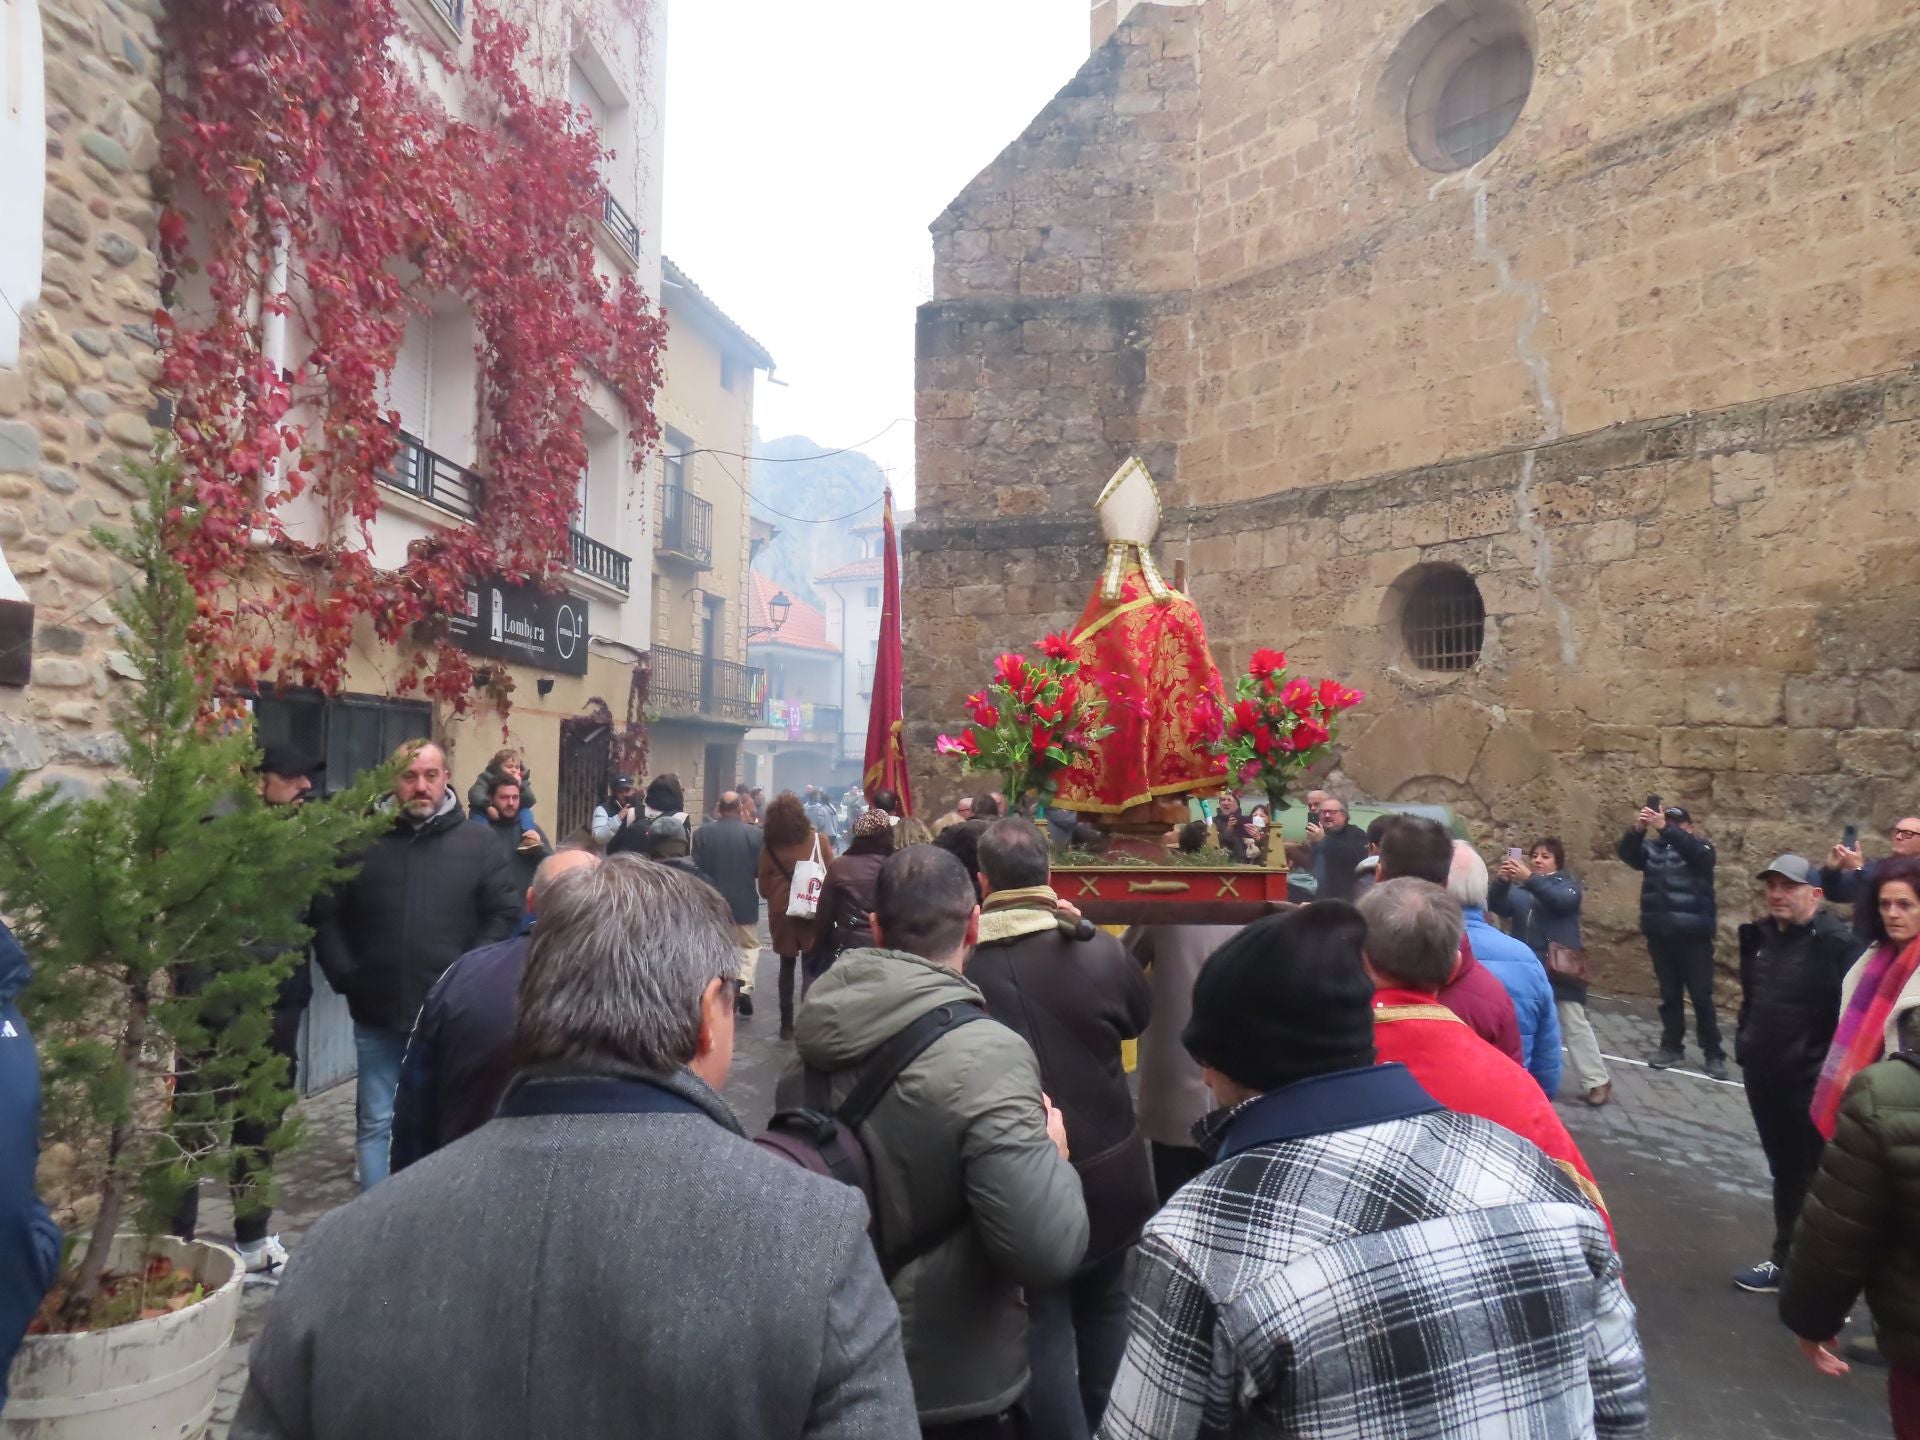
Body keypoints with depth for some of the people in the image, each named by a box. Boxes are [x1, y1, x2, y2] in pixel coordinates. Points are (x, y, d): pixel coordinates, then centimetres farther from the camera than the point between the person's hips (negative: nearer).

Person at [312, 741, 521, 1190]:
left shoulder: (477, 843, 0)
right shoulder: (362, 842, 3)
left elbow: (505, 914, -1)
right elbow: (326, 916, 6)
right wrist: (345, 976, -3)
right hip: (377, 1014, 2)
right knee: (376, 1123, 12)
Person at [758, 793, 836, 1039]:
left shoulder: (769, 847, -6)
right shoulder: (820, 841, -9)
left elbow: (764, 890, -1)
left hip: (782, 917, 2)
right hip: (814, 915, -1)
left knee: (787, 968, 14)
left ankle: (787, 1024, 16)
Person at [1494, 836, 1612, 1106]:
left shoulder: (1566, 883, 2)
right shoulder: (1518, 888, 11)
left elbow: (1562, 900, -20)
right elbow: (1497, 907, -4)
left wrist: (1529, 878, -31)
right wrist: (1501, 881, -22)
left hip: (1558, 969, -4)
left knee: (1574, 1025, -3)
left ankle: (1596, 1082, 4)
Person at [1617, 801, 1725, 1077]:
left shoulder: (1701, 848, -1)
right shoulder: (1652, 848, 7)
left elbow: (1694, 851, -23)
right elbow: (1626, 853, -9)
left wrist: (1665, 828, -34)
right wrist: (1638, 829, -27)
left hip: (1693, 934, -3)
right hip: (1659, 933, 3)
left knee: (1701, 995, 2)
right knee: (1669, 994, 13)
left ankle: (1713, 1053, 11)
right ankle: (1672, 1046, 23)